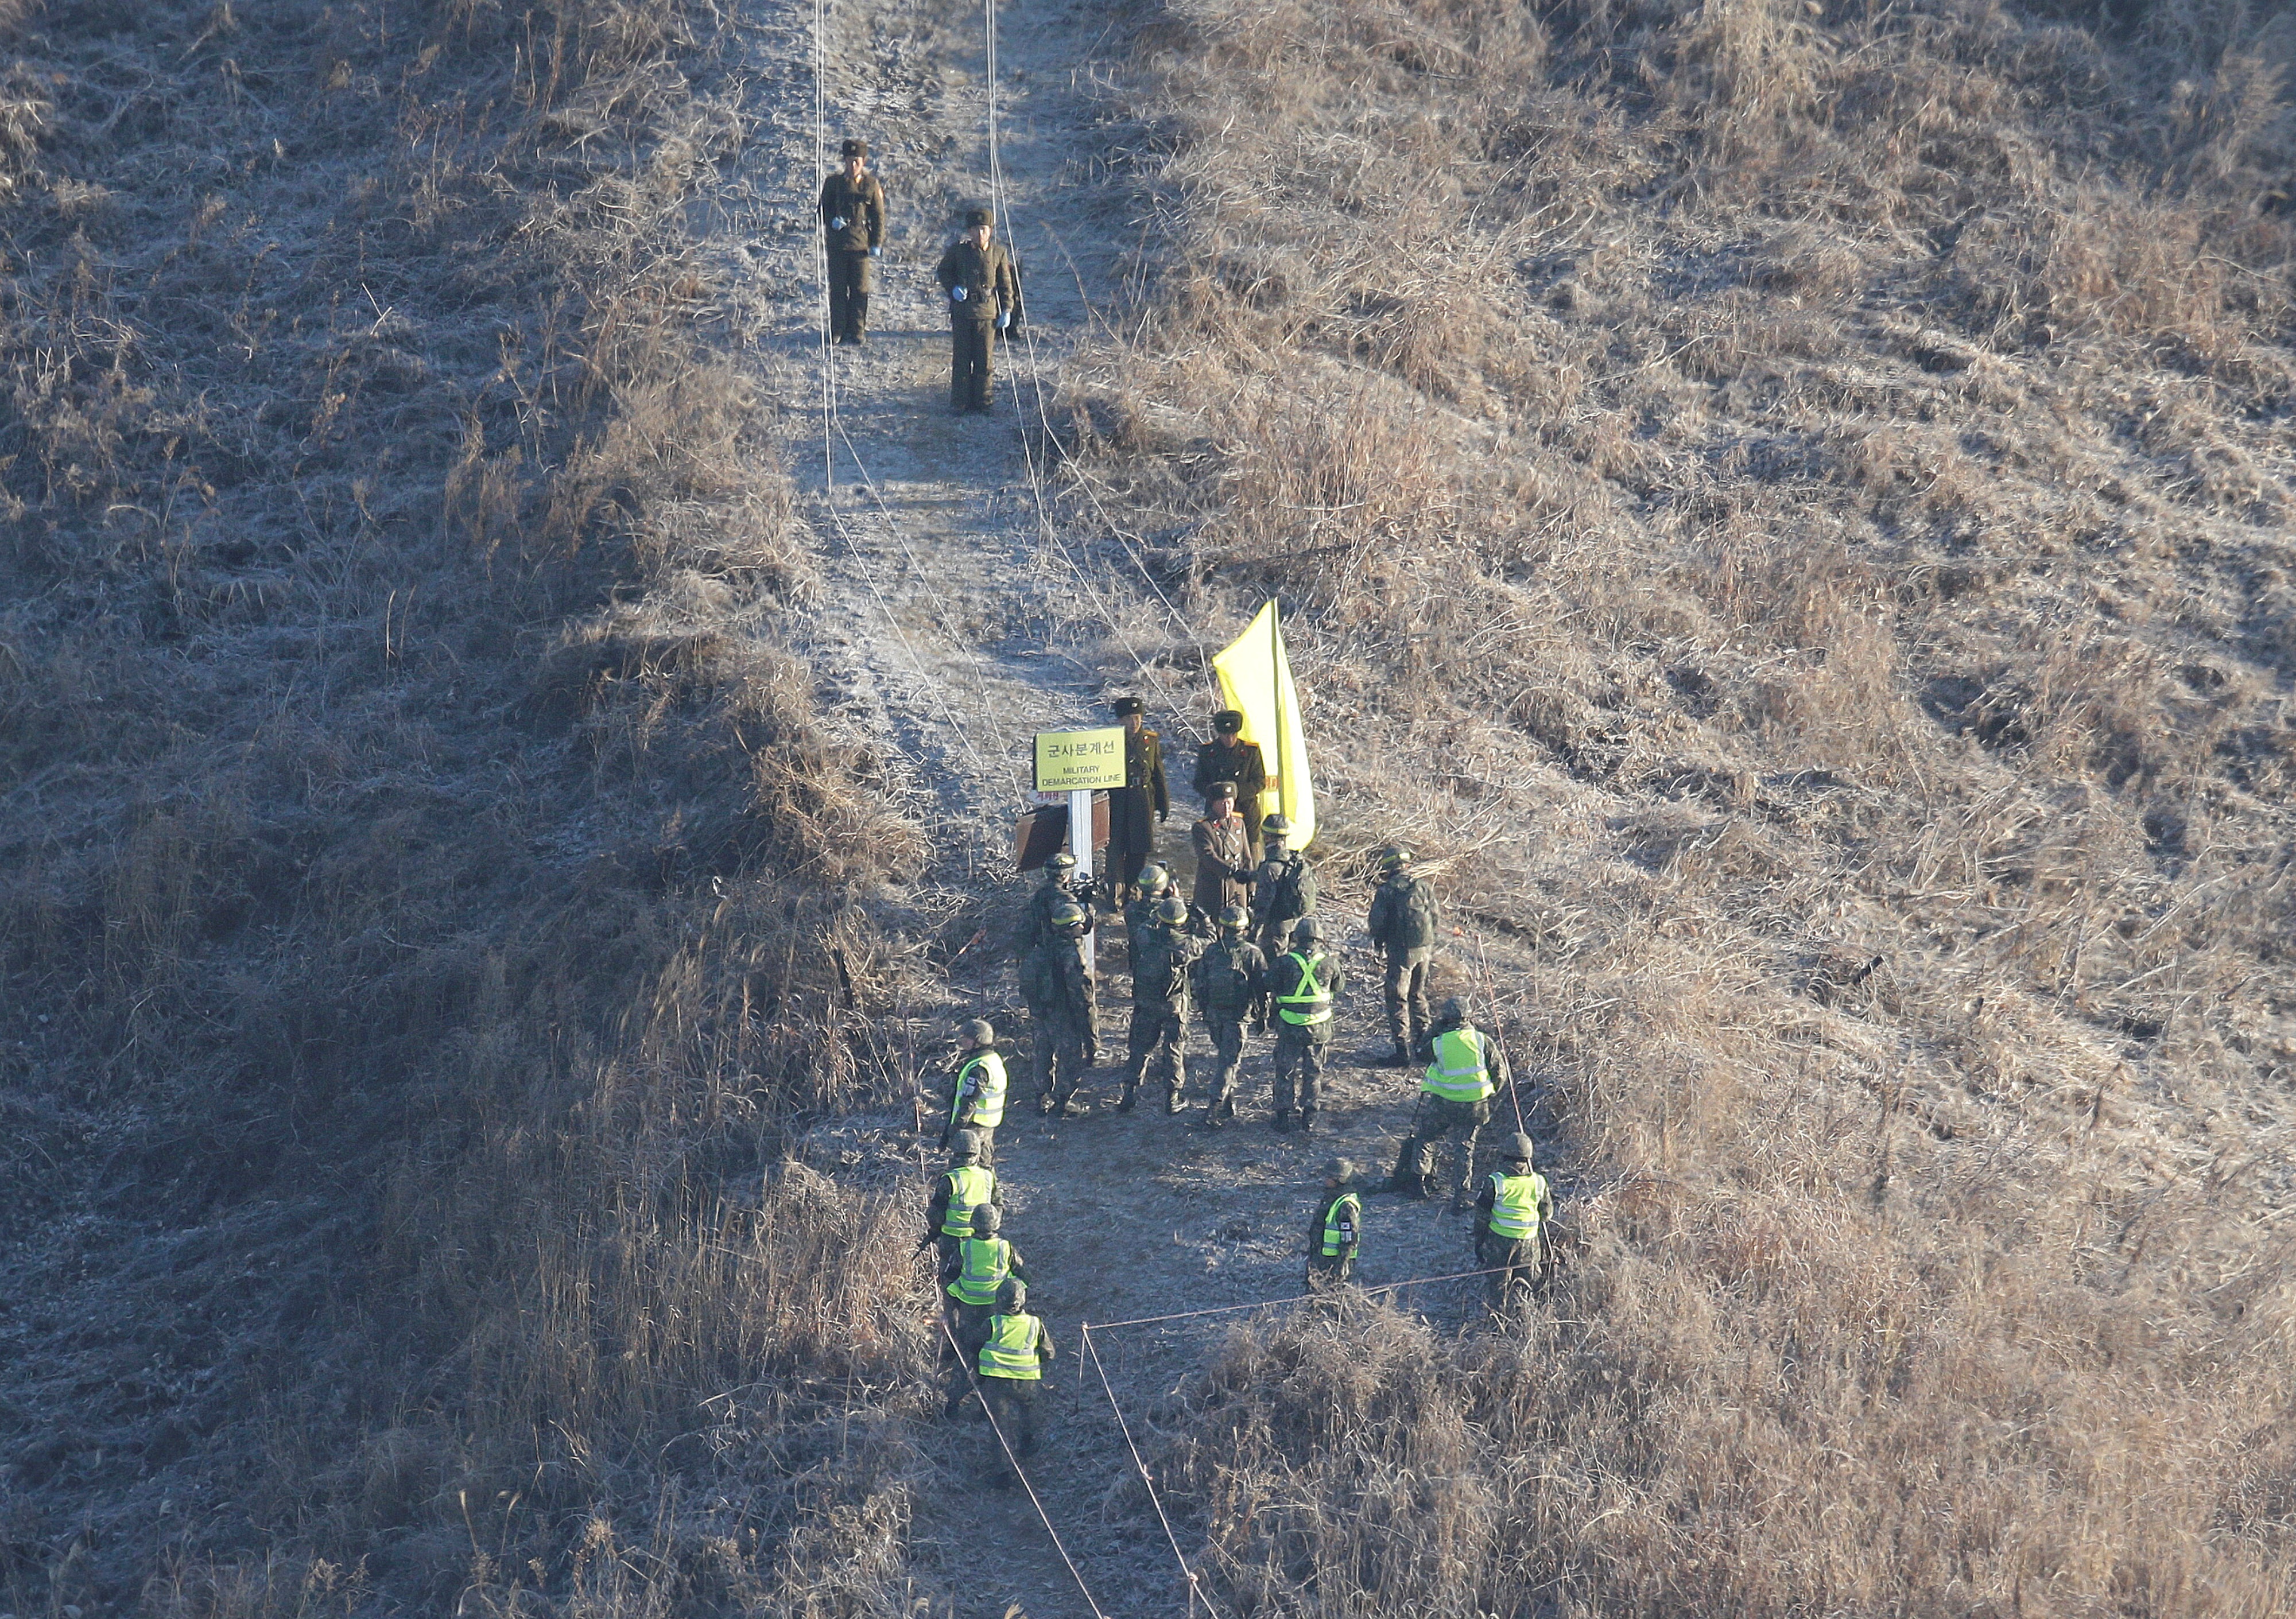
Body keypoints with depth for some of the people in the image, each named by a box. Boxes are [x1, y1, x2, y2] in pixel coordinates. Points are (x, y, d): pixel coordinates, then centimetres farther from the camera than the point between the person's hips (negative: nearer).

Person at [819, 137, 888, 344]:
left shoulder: (871, 185, 5)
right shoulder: (833, 183, 5)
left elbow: (879, 216, 7)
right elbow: (823, 209, 10)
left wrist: (877, 244, 0)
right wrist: (832, 221, -12)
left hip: (861, 243, 0)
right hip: (838, 243, 0)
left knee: (860, 289, 2)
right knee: (838, 288, 2)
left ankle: (857, 332, 9)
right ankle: (837, 332, 8)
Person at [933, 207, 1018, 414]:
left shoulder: (998, 253, 2)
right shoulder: (958, 250, -2)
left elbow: (1006, 283, 9)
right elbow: (942, 271, 12)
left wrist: (1007, 310, 3)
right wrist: (953, 288, -6)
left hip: (987, 311, 1)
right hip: (962, 309, -1)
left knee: (985, 359, 4)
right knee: (961, 358, 3)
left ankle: (982, 400, 14)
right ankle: (959, 402, 10)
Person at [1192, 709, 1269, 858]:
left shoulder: (1251, 752, 3)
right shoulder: (1207, 752, 6)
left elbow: (1260, 783, 1)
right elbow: (1199, 784, 7)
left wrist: (1237, 792, -16)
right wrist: (1214, 792, -16)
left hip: (1246, 812, 0)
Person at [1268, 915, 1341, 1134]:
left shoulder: (1284, 963, -13)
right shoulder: (1329, 964, -7)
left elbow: (1271, 988, -2)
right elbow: (1338, 988, 9)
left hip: (1290, 1027, -2)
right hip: (1319, 1027, 2)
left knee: (1286, 1071, 12)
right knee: (1313, 1072, 13)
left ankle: (1283, 1115, 16)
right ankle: (1309, 1119, 14)